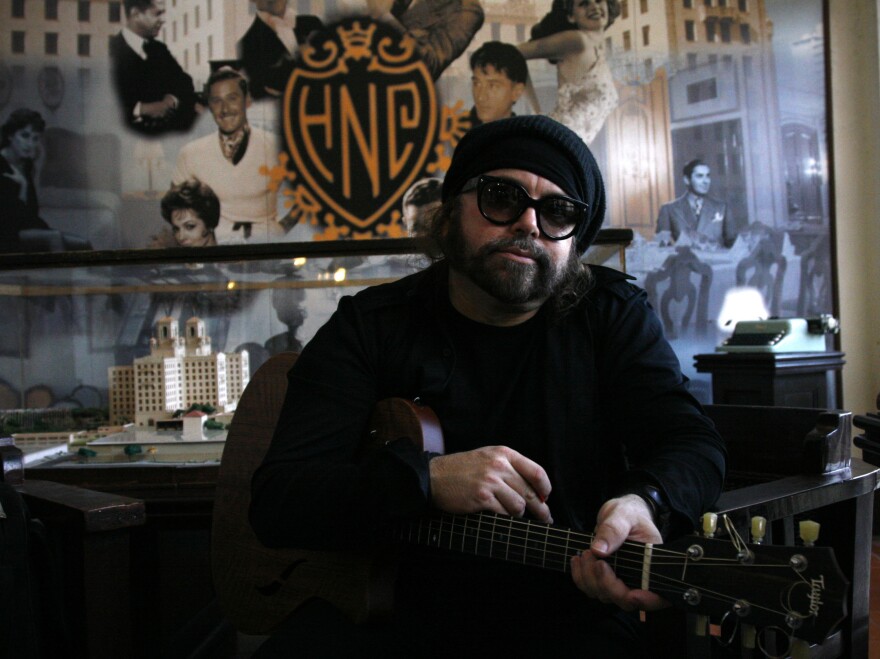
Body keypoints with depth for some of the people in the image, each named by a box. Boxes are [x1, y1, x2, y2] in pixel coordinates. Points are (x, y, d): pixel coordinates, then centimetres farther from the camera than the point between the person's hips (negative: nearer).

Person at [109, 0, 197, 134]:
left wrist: (171, 101, -6)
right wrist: (140, 109, -23)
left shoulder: (159, 49, 18)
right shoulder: (110, 52, -5)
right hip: (127, 130, -6)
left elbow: (184, 83, 14)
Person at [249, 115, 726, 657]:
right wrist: (426, 479, -23)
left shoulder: (612, 316, 5)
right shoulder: (369, 327, 1)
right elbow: (276, 501, -6)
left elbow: (693, 442, -6)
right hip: (391, 609, 0)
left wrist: (644, 502, -30)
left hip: (563, 613, 1)